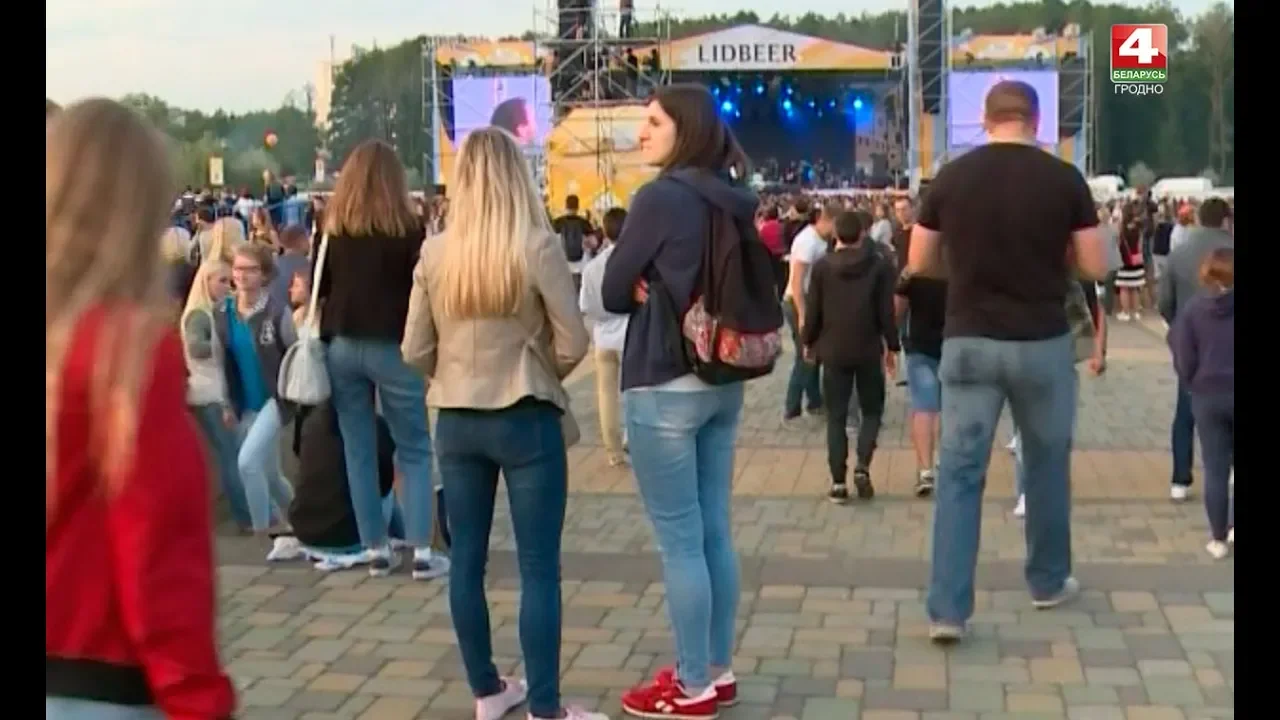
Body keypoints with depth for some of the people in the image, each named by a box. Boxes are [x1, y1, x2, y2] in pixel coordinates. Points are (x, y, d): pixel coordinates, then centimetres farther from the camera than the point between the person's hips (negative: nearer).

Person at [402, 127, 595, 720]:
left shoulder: (434, 253, -2)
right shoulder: (538, 246, -12)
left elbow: (415, 352, 2)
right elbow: (573, 343, -11)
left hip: (456, 422, 4)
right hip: (527, 421, -4)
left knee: (467, 560, 13)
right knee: (539, 567, 2)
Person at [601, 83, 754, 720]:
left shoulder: (661, 198, -14)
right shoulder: (732, 202, 8)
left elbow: (613, 293, -8)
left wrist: (649, 292, 8)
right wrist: (665, 293, 3)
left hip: (665, 386, -8)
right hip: (723, 381, 8)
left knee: (679, 542, 1)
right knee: (714, 532, 14)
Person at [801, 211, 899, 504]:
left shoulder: (822, 266, -3)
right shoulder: (880, 264, -4)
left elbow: (813, 310, -1)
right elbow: (886, 311, -4)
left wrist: (808, 341, 14)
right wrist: (892, 346, 6)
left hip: (833, 350, 1)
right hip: (869, 350, 0)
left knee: (836, 416, 7)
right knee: (872, 410, 14)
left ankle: (838, 482, 2)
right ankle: (862, 466, -6)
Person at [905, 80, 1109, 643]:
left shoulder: (950, 178, -1)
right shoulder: (1064, 179, -5)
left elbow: (918, 265, 6)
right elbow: (1095, 268, -1)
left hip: (969, 342, 1)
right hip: (1043, 343, 0)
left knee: (959, 471, 3)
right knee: (1048, 463, 18)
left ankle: (947, 609, -1)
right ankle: (1048, 582, 34)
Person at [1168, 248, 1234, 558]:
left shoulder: (1193, 309, -6)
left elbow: (1184, 361, -3)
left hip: (1208, 397, 1)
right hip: (1232, 395, -1)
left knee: (1215, 470, 7)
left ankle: (1218, 539, 13)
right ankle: (1232, 524, 8)